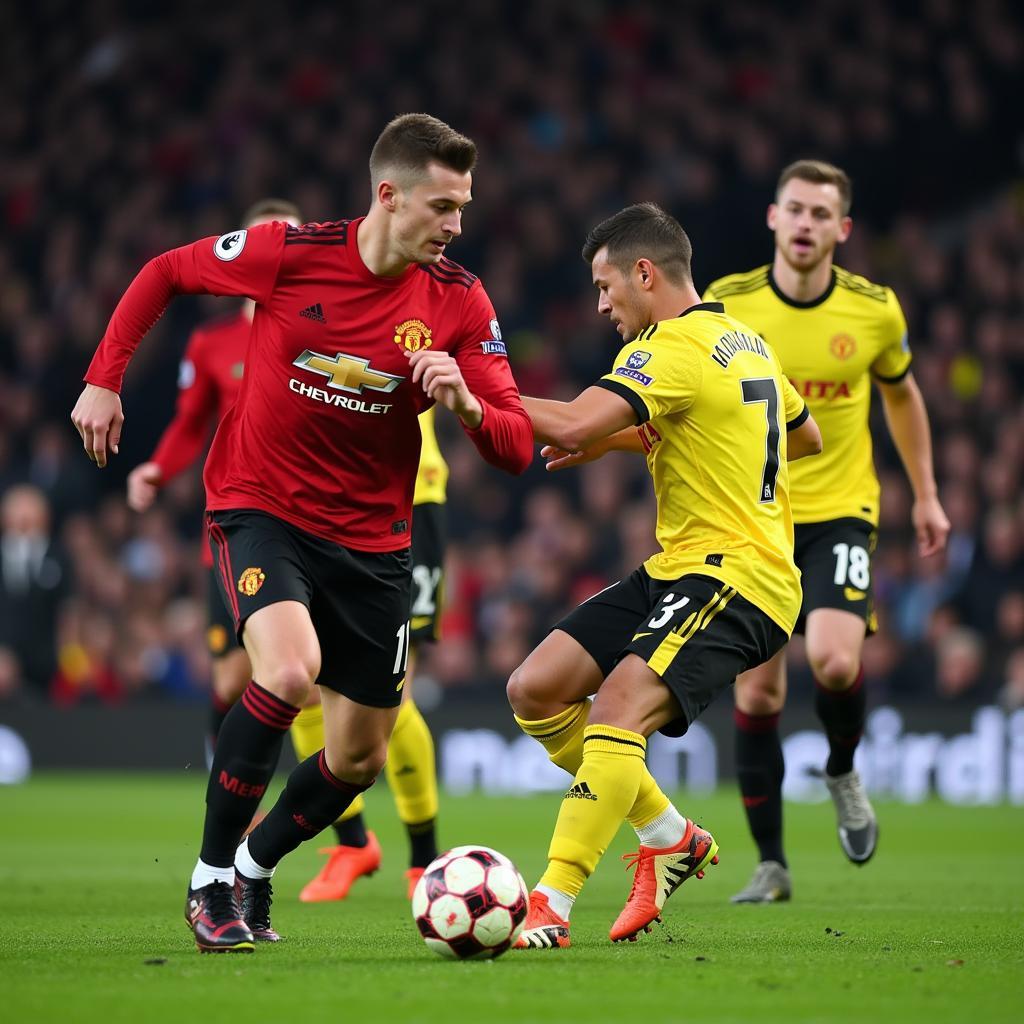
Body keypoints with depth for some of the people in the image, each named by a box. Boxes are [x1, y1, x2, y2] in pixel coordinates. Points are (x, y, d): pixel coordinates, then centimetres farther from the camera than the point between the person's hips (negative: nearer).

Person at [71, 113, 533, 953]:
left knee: (359, 759, 7)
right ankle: (210, 879, -13)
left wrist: (465, 401, -29)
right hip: (260, 507, -4)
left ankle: (255, 868, 36)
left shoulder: (460, 301, -8)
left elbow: (517, 448, -9)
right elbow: (164, 274, 4)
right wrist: (104, 379, 0)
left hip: (371, 539, 4)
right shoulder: (289, 253, -14)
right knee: (290, 670, -31)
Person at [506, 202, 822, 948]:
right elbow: (805, 436, 29)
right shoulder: (746, 341, 15)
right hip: (675, 571, 10)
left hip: (736, 577, -10)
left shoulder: (674, 348, -14)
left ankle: (551, 908, -35)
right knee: (535, 689, 3)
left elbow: (575, 426, -29)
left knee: (620, 705, -29)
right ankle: (670, 836, 14)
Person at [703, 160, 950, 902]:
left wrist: (926, 494, 17)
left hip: (839, 511, -1)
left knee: (835, 661, -23)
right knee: (758, 693, -1)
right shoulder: (726, 306, -7)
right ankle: (771, 865, 12)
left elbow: (900, 393, 15)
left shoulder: (875, 310, -4)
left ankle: (843, 773, 11)